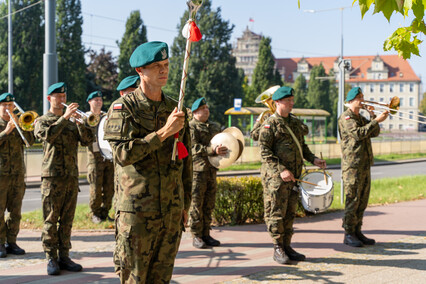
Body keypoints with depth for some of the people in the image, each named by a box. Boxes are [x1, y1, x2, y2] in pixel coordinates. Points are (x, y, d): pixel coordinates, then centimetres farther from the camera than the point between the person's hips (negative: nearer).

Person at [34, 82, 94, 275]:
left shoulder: (72, 121, 17)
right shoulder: (42, 121, 6)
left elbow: (87, 140, 2)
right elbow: (48, 135, -17)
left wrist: (79, 122, -12)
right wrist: (65, 117, -21)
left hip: (72, 177, 4)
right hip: (52, 177, -4)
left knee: (67, 220, 6)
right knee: (50, 220, -3)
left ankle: (64, 256, 12)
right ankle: (51, 259, 2)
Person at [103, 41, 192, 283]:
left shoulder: (176, 109, 11)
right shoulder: (123, 108, -4)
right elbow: (123, 153, -18)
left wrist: (185, 204, 16)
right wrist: (163, 132, -19)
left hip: (171, 212, 5)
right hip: (137, 211, -5)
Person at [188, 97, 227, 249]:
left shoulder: (215, 127, 20)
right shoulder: (191, 127, -3)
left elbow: (222, 142, 31)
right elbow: (194, 147, -16)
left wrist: (225, 151, 8)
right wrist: (213, 150, -26)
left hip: (211, 169, 7)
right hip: (197, 169, -7)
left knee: (209, 204, 9)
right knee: (196, 203, -4)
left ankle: (206, 235, 16)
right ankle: (196, 236, 1)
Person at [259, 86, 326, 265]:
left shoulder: (296, 122, 16)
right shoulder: (270, 124, -7)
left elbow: (302, 146, 26)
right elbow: (264, 151, -13)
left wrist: (313, 159, 8)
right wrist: (280, 170, -22)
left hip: (294, 176, 7)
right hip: (275, 177, -7)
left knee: (290, 212, 11)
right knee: (276, 213, -3)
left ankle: (287, 246, 19)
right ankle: (278, 249, 4)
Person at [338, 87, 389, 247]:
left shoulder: (361, 118, 21)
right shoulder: (346, 117, -7)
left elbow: (374, 133, 13)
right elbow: (358, 133, -22)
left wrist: (372, 116, 2)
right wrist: (376, 120, -21)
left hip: (365, 165, 9)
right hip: (352, 165, -9)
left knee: (362, 200, 10)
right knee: (352, 200, -7)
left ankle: (357, 232, 17)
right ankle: (349, 235, -2)